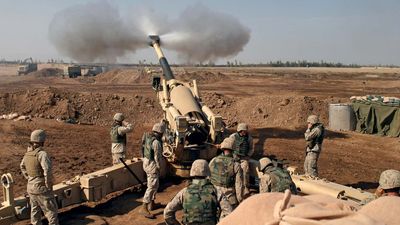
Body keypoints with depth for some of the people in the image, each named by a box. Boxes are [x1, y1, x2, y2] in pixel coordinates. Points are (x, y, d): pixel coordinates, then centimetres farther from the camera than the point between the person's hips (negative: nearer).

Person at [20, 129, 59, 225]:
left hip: (31, 187, 8)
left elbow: (22, 166, 19)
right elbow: (47, 171, -32)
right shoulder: (42, 154, -23)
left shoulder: (28, 152, 3)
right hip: (42, 189, -8)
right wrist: (48, 185, -19)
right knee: (51, 211, 4)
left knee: (35, 211, 19)